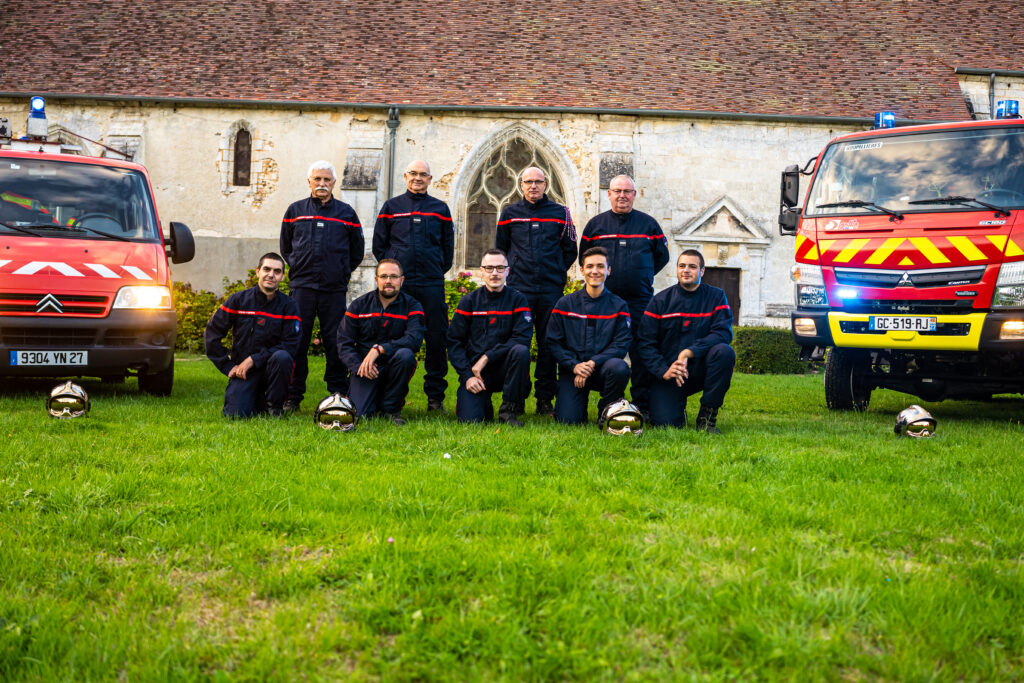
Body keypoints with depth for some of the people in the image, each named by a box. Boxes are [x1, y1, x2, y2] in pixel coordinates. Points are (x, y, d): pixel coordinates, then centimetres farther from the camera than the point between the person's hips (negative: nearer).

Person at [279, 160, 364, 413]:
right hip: (302, 287, 1)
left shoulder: (346, 213, 9)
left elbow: (357, 251, 16)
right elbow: (285, 247, 21)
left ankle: (339, 394, 9)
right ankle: (293, 396, 6)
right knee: (297, 340, -1)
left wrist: (342, 273, 10)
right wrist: (296, 269, 12)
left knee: (335, 341, 0)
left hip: (335, 288, 0)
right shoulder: (295, 211, 11)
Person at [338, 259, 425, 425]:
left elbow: (414, 339, -19)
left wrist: (379, 349, -29)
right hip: (365, 369, 0)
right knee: (358, 414, -21)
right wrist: (359, 366, -17)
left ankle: (391, 408, -12)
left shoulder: (412, 306, -2)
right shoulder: (359, 305, 4)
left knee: (405, 355, -35)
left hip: (393, 366, 0)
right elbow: (344, 343, 2)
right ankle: (376, 398, 19)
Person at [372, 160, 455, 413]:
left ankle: (435, 397, 6)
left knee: (436, 339, -1)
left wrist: (439, 270, 8)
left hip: (432, 285, 1)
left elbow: (448, 246, 16)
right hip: (398, 283, 0)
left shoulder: (440, 209, 11)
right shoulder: (391, 207, 9)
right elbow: (379, 244, 13)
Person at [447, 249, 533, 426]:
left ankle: (509, 411, -17)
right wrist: (467, 376, -11)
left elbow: (522, 339, -11)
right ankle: (484, 403, 17)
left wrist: (487, 357, -19)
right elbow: (454, 342, 2)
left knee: (521, 351, -33)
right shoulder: (469, 301, 4)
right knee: (468, 419, -22)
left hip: (504, 368, 0)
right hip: (474, 370, 0)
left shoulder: (517, 300, 2)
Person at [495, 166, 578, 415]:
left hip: (551, 291, 0)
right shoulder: (509, 213, 9)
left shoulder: (560, 213, 8)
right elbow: (499, 249, 17)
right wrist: (511, 273, 10)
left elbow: (570, 250, 13)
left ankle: (545, 399, 8)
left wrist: (556, 273, 6)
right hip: (518, 289, 0)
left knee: (549, 345, 2)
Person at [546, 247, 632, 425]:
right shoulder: (565, 304, 6)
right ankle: (581, 401, 17)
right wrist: (574, 365, -15)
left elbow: (622, 344, -5)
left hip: (601, 369, 0)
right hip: (572, 370, 0)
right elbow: (553, 342, 2)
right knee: (568, 420, -21)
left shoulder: (619, 306, 4)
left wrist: (592, 363, -19)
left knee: (619, 368, -36)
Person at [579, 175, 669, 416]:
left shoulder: (648, 223, 8)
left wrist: (642, 276, 11)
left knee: (641, 352, -4)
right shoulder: (596, 224, 9)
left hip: (639, 301, -1)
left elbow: (662, 255, 15)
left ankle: (642, 403, 2)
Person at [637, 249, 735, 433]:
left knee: (724, 351, -30)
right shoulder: (660, 301, 3)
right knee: (665, 421, -23)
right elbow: (646, 344, -2)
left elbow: (723, 333, -12)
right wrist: (663, 371, -19)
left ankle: (707, 415, -16)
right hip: (668, 374, -1)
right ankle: (678, 405, 17)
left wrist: (689, 352, -24)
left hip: (700, 369, 1)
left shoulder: (716, 297, 3)